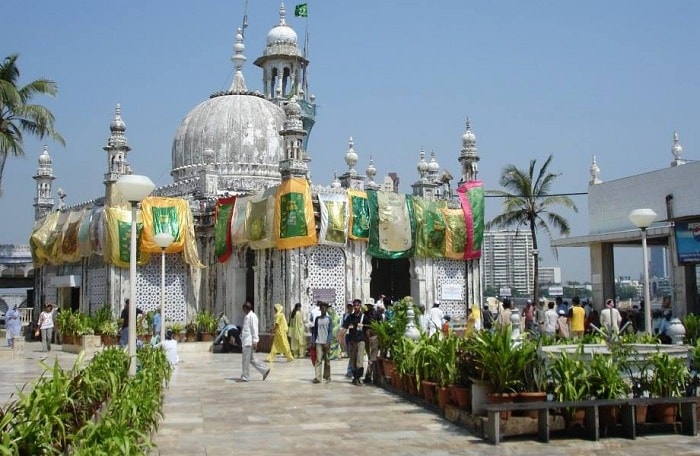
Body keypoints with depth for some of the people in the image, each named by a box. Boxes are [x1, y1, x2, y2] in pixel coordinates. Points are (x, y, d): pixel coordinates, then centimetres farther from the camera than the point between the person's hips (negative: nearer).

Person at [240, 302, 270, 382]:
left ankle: (245, 377, 2)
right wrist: (241, 339, 23)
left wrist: (255, 341, -19)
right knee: (251, 359, 12)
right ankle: (265, 370, 16)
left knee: (246, 359, -5)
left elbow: (254, 329, -16)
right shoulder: (247, 316, 16)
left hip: (249, 341, -10)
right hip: (246, 341, 10)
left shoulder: (252, 316, -13)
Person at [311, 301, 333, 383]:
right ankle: (317, 377, -13)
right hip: (318, 342, 1)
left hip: (326, 342, -1)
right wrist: (313, 341, 4)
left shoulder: (329, 319, 1)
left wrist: (328, 342, -13)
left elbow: (330, 332, -3)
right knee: (318, 359, -8)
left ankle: (327, 375, 22)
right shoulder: (317, 319, 7)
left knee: (327, 360, 8)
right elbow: (315, 331, 10)